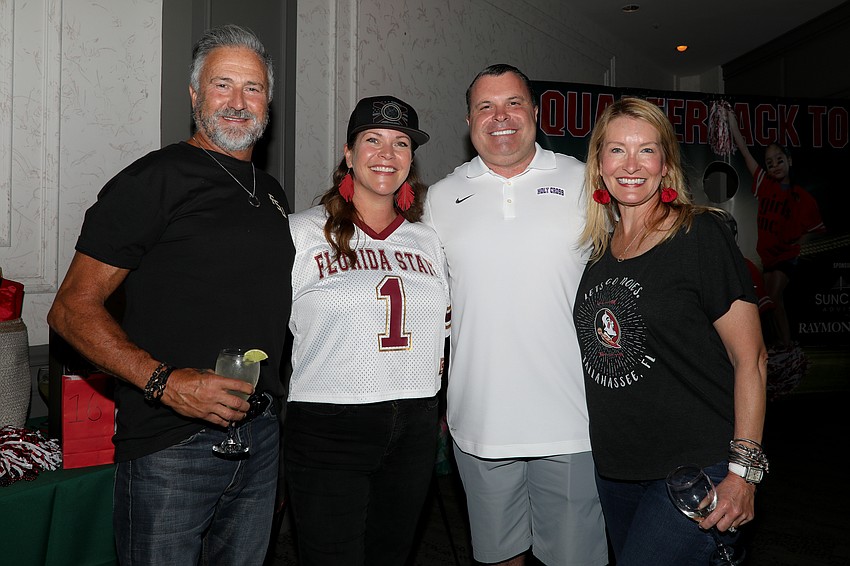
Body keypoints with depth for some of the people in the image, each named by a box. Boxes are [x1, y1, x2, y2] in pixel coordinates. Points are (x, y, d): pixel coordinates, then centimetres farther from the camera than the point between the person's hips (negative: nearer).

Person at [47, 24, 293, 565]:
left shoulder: (271, 192, 12)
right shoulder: (154, 180, -8)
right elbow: (71, 309, -10)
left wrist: (271, 407, 11)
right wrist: (164, 382, -23)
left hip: (261, 435, 7)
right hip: (171, 446, -6)